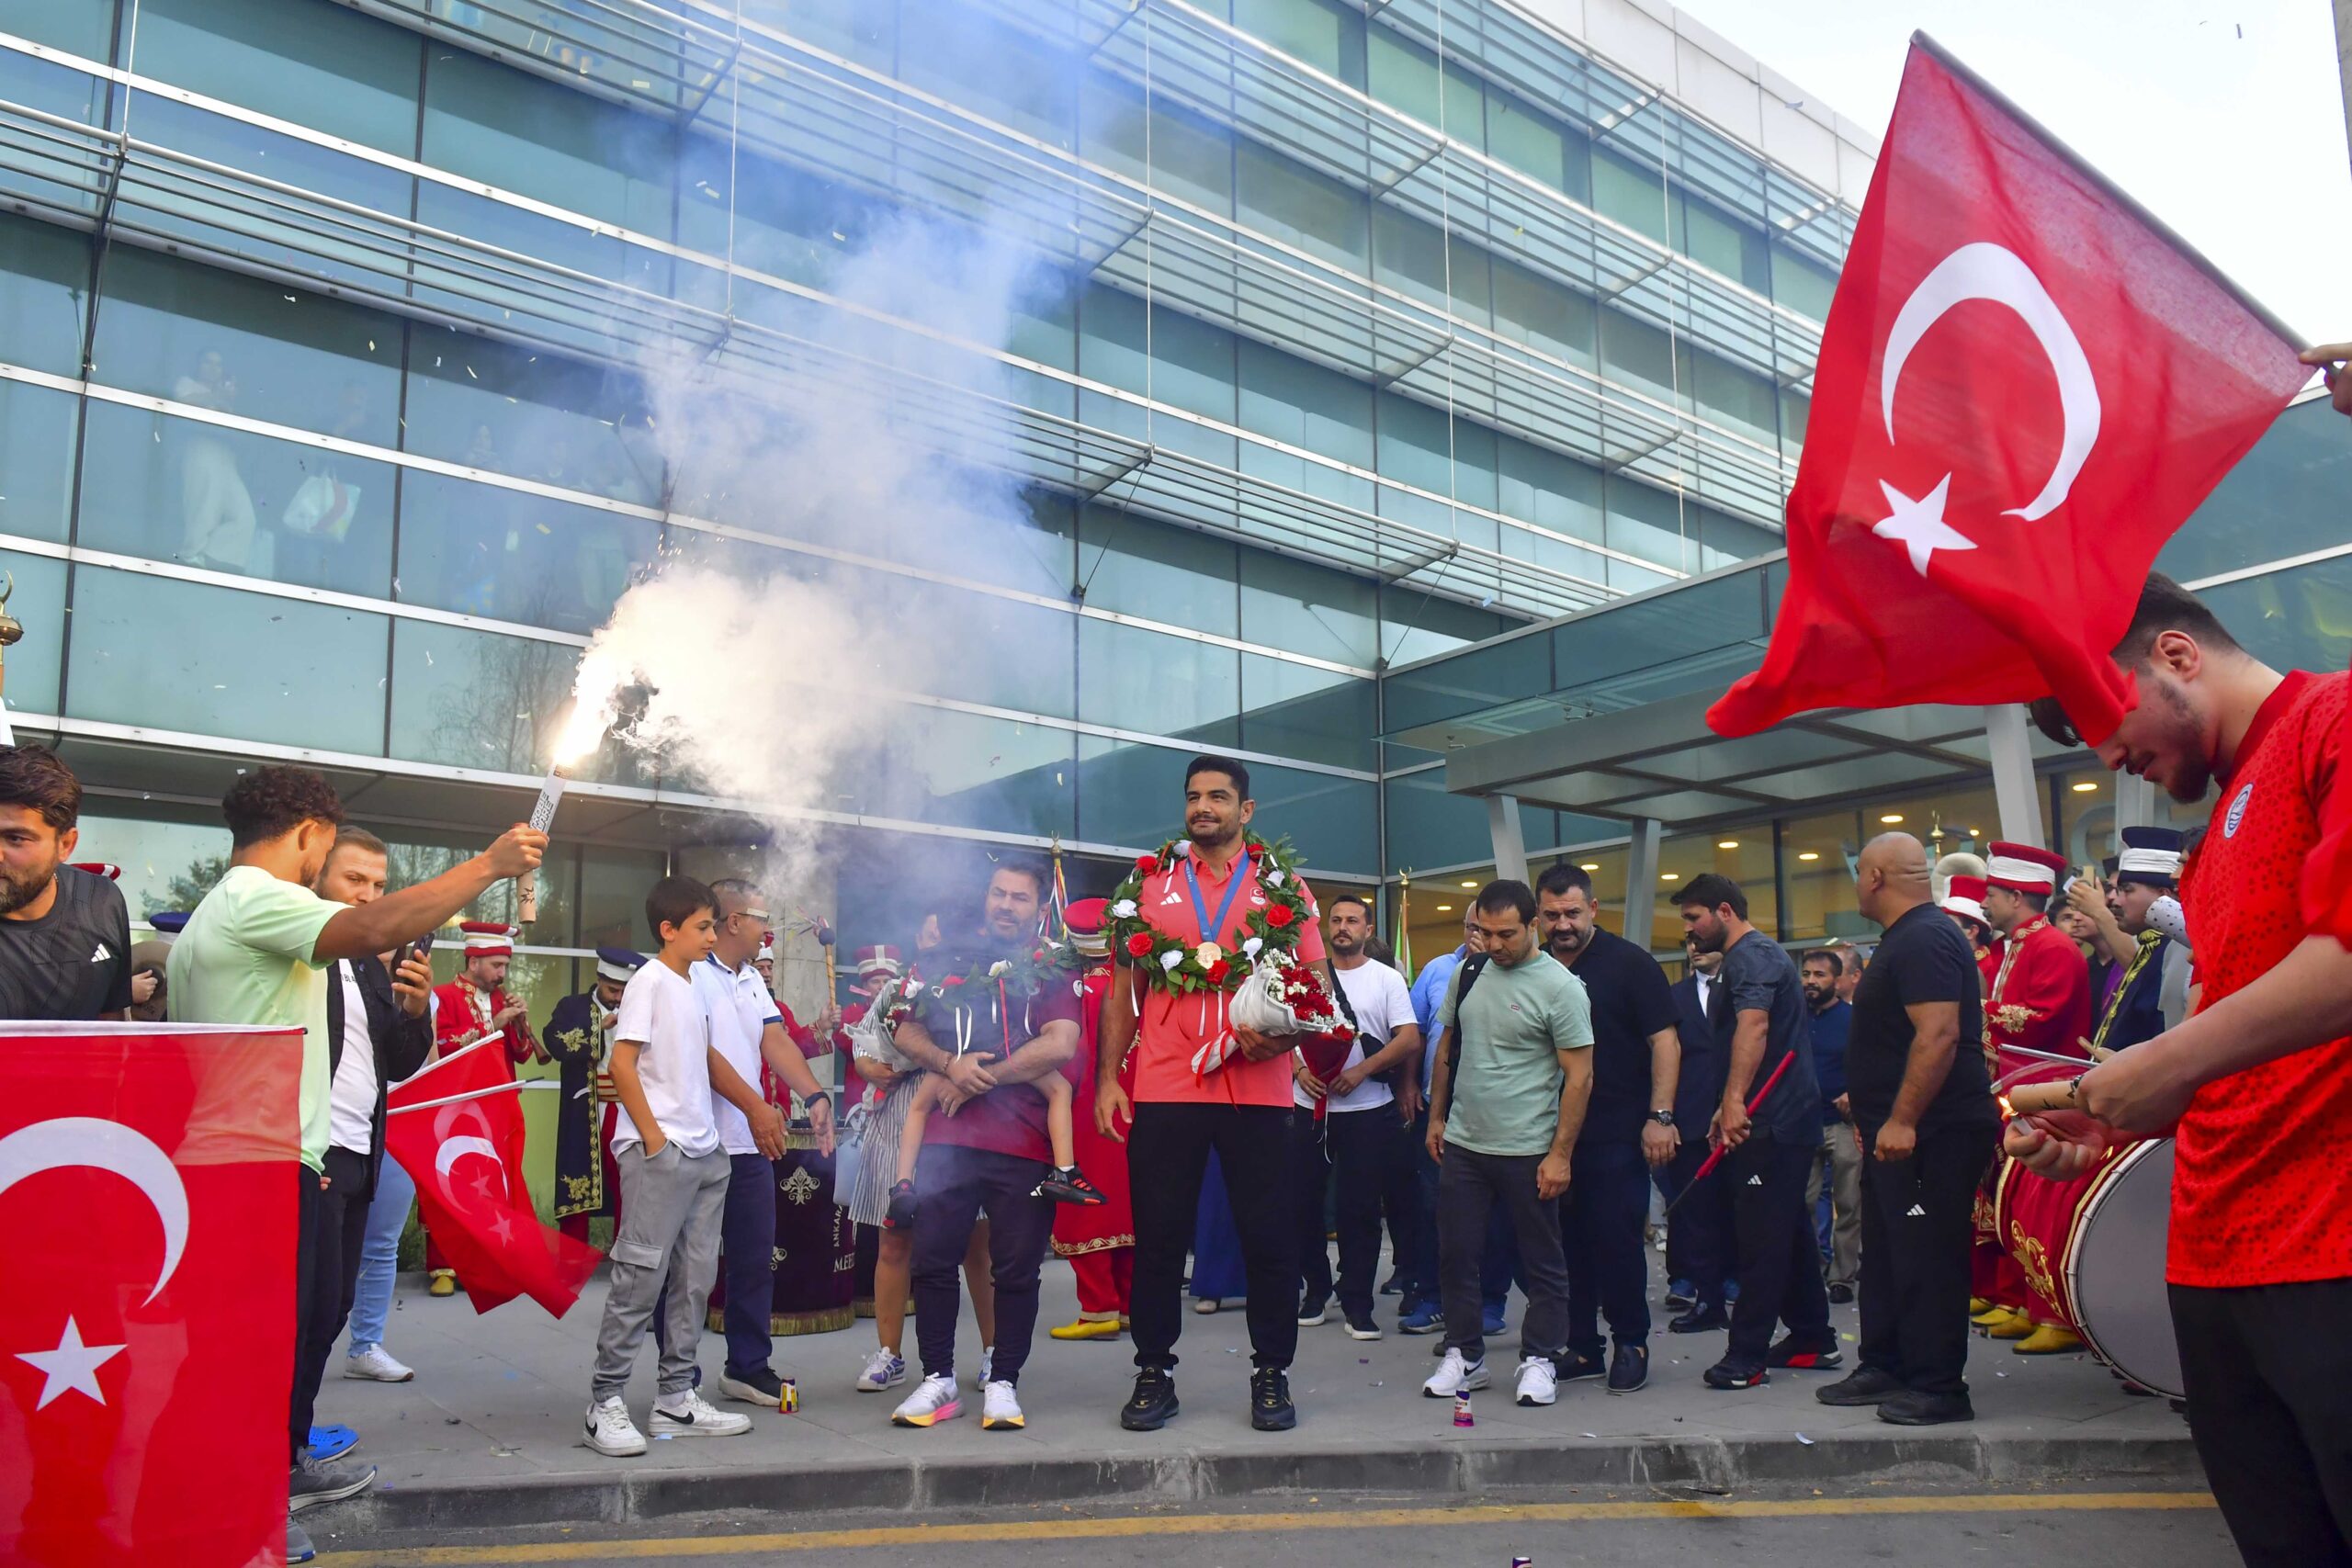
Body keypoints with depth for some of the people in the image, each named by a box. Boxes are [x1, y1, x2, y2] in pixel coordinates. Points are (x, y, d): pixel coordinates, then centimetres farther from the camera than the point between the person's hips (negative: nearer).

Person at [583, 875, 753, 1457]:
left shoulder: (694, 986, 16)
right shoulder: (649, 981, -8)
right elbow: (622, 1063, -13)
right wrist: (653, 1137, -16)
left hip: (705, 1152, 9)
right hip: (659, 1152, -8)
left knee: (695, 1277, 9)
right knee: (641, 1275, -7)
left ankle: (676, 1398, 16)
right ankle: (605, 1402, 2)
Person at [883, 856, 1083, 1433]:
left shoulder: (1053, 971, 5)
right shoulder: (950, 961, 14)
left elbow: (1059, 1045, -10)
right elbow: (908, 1032, 11)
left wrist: (981, 1079, -10)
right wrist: (950, 1065, -9)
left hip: (1025, 1144, -2)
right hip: (948, 1139, 2)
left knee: (1016, 1270, 3)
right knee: (933, 1260, 3)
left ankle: (1002, 1383, 15)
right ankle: (938, 1380, 16)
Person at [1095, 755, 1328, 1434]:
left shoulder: (1284, 887, 7)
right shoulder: (1150, 883, 9)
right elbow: (1124, 989, 10)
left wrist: (1282, 1034, -14)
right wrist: (1108, 1077, 1)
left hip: (1257, 1090, 0)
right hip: (1163, 1090, 1)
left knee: (1269, 1237, 5)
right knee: (1158, 1237, 6)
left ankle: (1271, 1374, 20)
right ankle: (1154, 1373, 19)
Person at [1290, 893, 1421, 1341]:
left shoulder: (1387, 979, 2)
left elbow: (1410, 1039, -6)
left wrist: (1360, 1072, -15)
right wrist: (1298, 1070, -9)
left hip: (1366, 1111, -2)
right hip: (1307, 1108, 2)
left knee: (1361, 1209, 1)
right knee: (1303, 1204, 6)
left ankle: (1357, 1301, 11)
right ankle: (1316, 1288, 23)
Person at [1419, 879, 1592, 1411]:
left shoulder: (1559, 987, -10)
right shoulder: (1468, 973, 7)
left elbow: (1579, 1076, -11)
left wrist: (1560, 1153, -14)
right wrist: (1435, 1116, 15)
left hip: (1528, 1152, -5)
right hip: (1462, 1146, 5)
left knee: (1542, 1262, 7)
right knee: (1456, 1255, 9)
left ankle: (1539, 1360, 20)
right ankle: (1464, 1356, 23)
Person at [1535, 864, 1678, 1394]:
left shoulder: (1629, 963, -3)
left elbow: (1664, 1039, -6)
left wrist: (1659, 1117, -13)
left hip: (1616, 1134, -4)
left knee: (1617, 1240, -1)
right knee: (1568, 1241, 8)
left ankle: (1631, 1344, 14)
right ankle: (1581, 1348, 19)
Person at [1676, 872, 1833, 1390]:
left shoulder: (1750, 955, -13)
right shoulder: (1756, 954, 21)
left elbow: (1754, 1027, -30)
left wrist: (1735, 1101, -37)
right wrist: (1728, 1110, 26)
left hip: (1772, 1122, -11)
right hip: (1788, 1117, 11)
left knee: (1761, 1238, -7)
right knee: (1789, 1232, 16)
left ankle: (1746, 1357, -4)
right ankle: (1813, 1338, 25)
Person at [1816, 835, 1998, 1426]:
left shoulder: (1924, 939, -18)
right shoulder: (1906, 938, 17)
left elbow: (1939, 1033, -27)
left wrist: (1901, 1120, -28)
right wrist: (1873, 1103, 26)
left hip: (1930, 1133, -11)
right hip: (1898, 1131, 11)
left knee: (1926, 1258, -5)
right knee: (1886, 1253, 16)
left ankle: (1938, 1387, 3)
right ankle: (1884, 1368, 26)